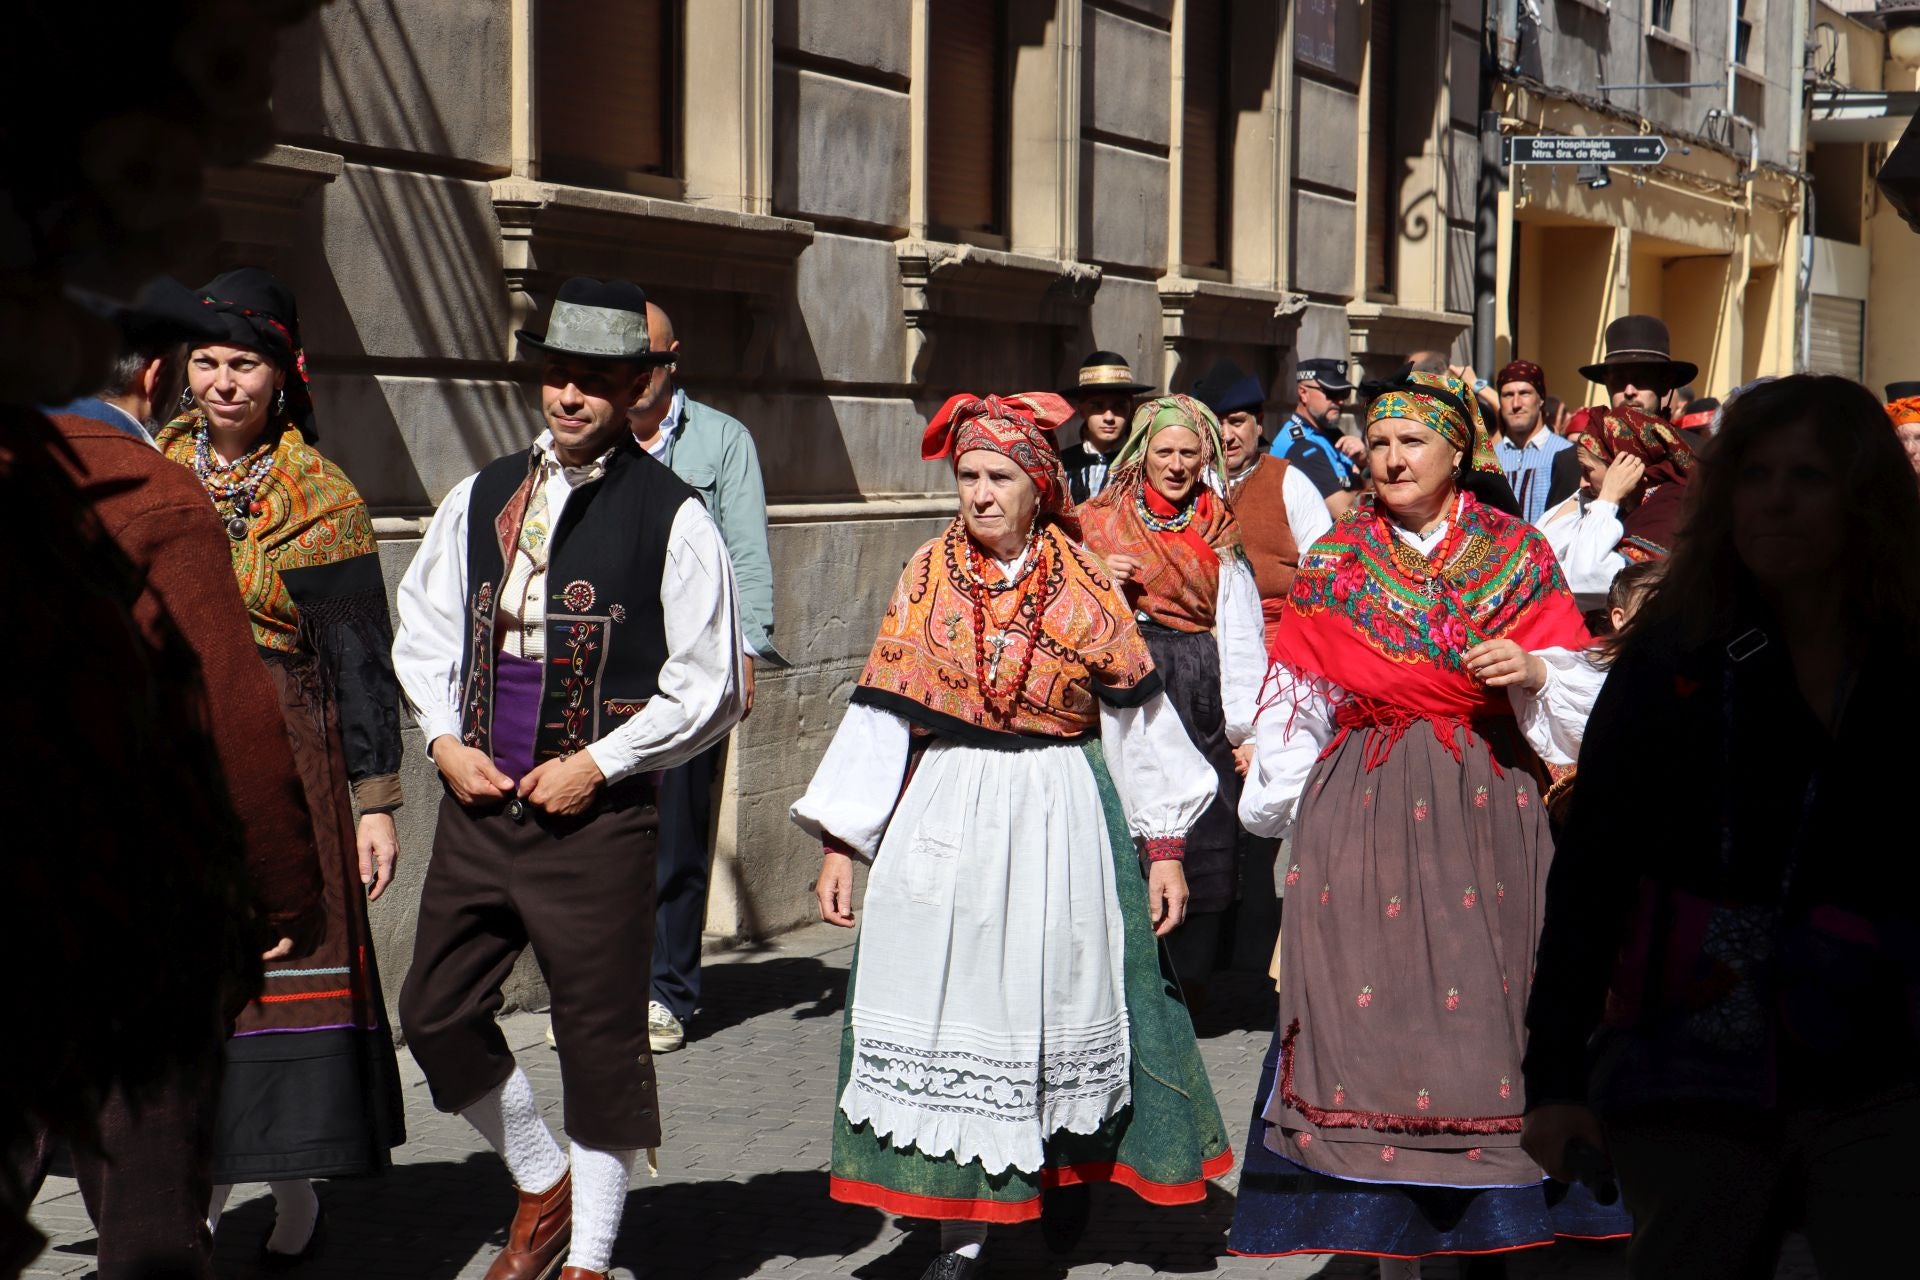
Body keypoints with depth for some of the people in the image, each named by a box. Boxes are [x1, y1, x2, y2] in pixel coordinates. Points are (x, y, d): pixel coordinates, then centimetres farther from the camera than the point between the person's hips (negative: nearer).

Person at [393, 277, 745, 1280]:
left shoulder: (671, 518, -7)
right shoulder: (480, 498, 8)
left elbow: (710, 689, -6)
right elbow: (424, 627, 17)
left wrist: (598, 764, -11)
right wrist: (445, 739, 2)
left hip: (596, 815, -5)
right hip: (476, 803, 5)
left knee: (600, 1038, 3)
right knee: (436, 1013, 10)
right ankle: (542, 1187, 33)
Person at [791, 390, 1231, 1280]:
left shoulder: (1085, 586, 2)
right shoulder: (929, 578, 5)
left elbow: (1138, 723, 4)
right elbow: (881, 710, 5)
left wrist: (1164, 849, 2)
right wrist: (840, 842, 0)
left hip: (1061, 820, -1)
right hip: (945, 819, 1)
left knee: (1055, 998, 4)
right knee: (950, 1006, -3)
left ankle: (1066, 1175, 26)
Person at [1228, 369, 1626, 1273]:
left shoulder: (1517, 556, 7)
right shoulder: (1333, 562, 9)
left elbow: (1574, 685, 6)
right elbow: (1298, 697, 14)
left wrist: (1533, 671, -14)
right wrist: (1289, 807, 12)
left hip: (1485, 807, 0)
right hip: (1363, 805, 0)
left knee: (1481, 994, -3)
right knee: (1370, 1001, -4)